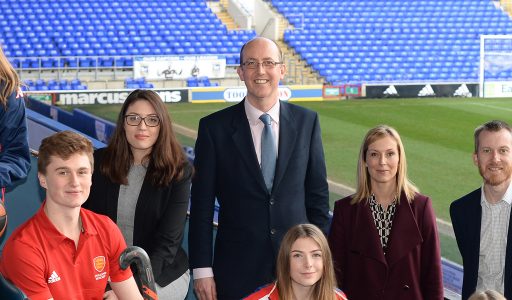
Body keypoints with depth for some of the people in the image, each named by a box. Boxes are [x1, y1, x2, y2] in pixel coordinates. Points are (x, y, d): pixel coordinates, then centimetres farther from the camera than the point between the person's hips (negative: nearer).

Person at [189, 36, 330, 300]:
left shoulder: (307, 121, 3)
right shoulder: (214, 127, -3)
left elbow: (318, 194, 7)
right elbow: (202, 204, -2)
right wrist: (202, 269, -6)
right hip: (237, 270, -1)